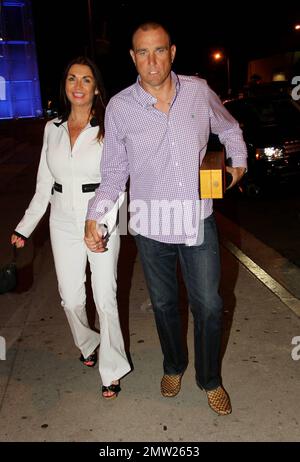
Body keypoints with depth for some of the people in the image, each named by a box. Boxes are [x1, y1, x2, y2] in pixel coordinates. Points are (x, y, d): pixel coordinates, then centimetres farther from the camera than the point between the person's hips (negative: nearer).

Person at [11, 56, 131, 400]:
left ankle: (112, 369, 17)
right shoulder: (53, 129, 6)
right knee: (70, 298, 10)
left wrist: (103, 224, -22)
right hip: (63, 224, 4)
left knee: (105, 297, -1)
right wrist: (25, 226, 12)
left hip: (102, 222, -3)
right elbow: (44, 185, 11)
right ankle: (88, 344, 41)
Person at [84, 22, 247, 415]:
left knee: (208, 306, 7)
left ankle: (210, 380, 32)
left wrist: (239, 162, 8)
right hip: (151, 227, 0)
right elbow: (114, 171, 0)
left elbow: (229, 128, 19)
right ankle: (174, 365, 44)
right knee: (164, 305, 17)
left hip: (198, 221, 1)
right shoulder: (119, 107, -7)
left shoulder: (199, 91, -3)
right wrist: (94, 215, -11)